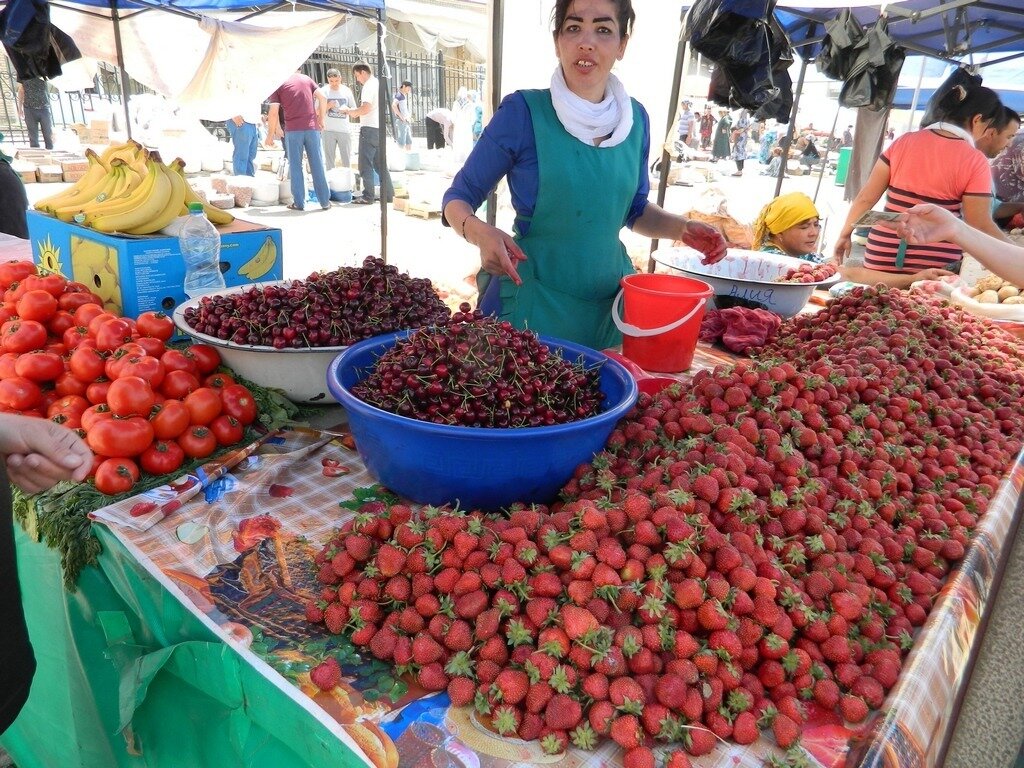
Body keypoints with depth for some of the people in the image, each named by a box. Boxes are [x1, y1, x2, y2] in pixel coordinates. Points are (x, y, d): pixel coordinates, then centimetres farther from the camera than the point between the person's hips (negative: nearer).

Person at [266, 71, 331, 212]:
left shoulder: (277, 85, 4)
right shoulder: (306, 79, 13)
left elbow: (274, 112, -5)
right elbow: (321, 97, 4)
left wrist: (270, 134, 3)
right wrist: (320, 119, 13)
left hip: (293, 129, -2)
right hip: (312, 127, 2)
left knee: (295, 166, 5)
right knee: (317, 165, 6)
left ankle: (299, 203, 4)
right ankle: (325, 201, 8)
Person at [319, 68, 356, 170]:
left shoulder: (347, 91, 4)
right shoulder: (323, 91, 1)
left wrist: (347, 109, -12)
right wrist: (328, 106, -16)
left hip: (344, 130, 1)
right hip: (328, 130, -1)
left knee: (347, 160, 4)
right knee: (329, 160, 4)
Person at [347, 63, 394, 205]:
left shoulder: (369, 86, -10)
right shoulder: (378, 83, 18)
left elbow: (366, 108, -21)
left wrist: (353, 112, -4)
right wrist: (358, 112, 14)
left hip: (369, 128, -9)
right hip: (379, 127, 9)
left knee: (365, 164, -5)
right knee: (379, 163, 13)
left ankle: (367, 196, -6)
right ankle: (388, 194, 14)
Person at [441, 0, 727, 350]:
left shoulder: (635, 118, 2)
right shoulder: (523, 111, -11)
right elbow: (458, 198, -5)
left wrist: (683, 228, -3)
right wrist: (481, 233, -26)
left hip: (609, 299, 5)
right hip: (531, 297, -4)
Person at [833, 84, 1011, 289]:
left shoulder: (905, 141, 4)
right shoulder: (975, 161, -5)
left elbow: (866, 197, 5)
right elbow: (981, 226, -5)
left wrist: (845, 234, 16)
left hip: (885, 252, 3)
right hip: (934, 261, -3)